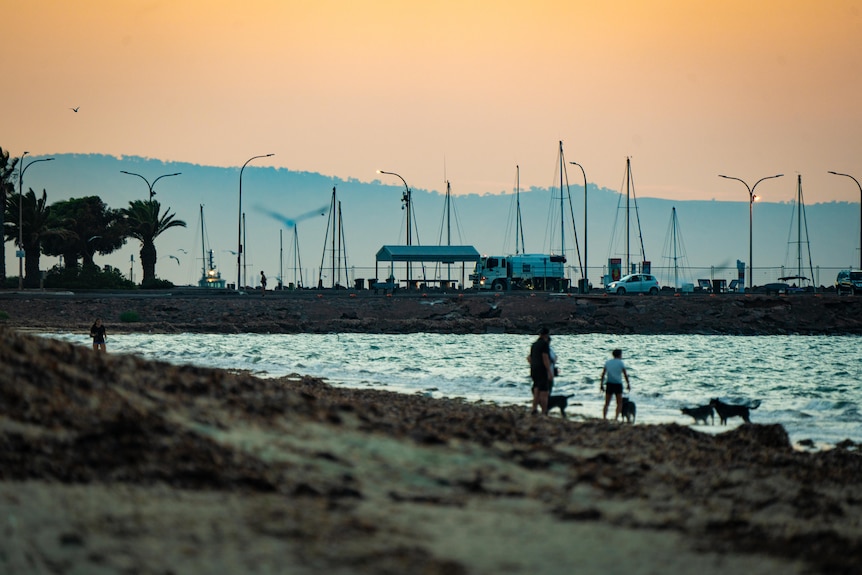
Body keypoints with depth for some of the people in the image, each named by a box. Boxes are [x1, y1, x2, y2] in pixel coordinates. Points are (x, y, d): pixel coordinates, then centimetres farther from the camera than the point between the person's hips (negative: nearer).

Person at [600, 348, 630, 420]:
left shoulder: (607, 362, 7)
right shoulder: (620, 363, -2)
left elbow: (603, 374, 5)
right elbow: (625, 374, -1)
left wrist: (601, 384, 9)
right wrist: (628, 384, 9)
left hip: (609, 384, 3)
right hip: (617, 384, -3)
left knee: (607, 403, 7)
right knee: (619, 403, 6)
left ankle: (604, 418, -3)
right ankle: (616, 418, -9)